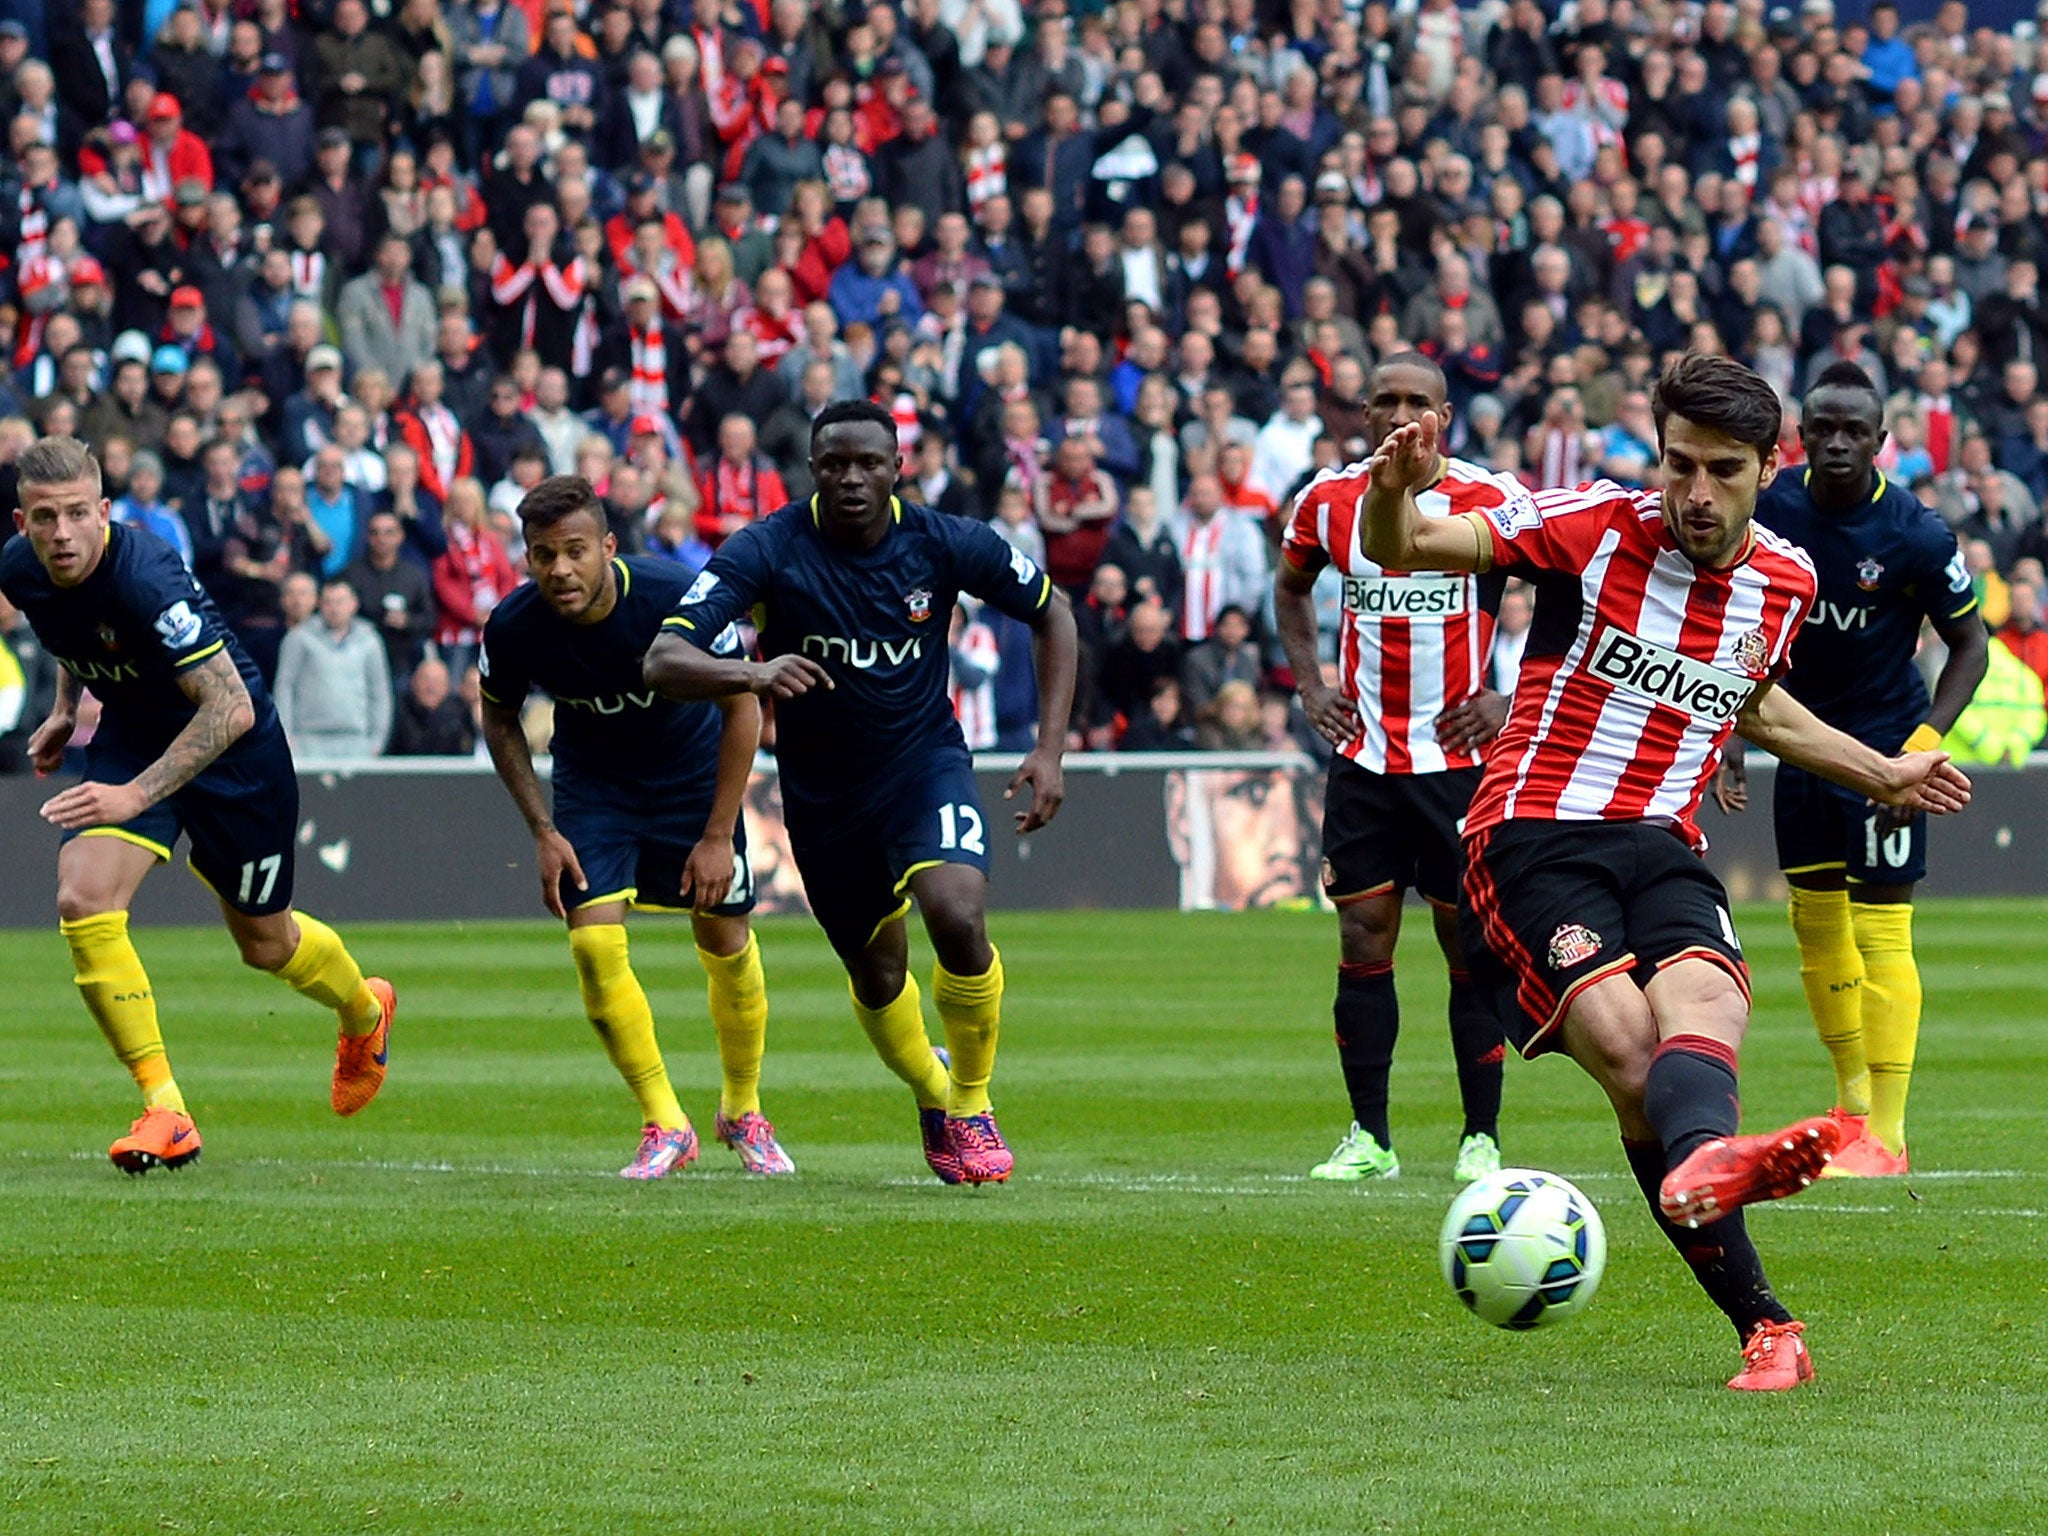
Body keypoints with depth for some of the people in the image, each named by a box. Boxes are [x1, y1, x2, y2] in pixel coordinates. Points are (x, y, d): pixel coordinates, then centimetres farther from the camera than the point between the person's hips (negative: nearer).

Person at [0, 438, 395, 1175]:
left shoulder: (145, 578, -35)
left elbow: (230, 707, -36)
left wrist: (137, 794, -39)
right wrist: (65, 708, 12)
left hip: (230, 748, -5)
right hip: (130, 734, 5)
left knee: (265, 942, 12)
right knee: (83, 900, -18)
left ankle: (365, 1010, 48)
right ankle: (163, 1109, -11)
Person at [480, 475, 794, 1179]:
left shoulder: (676, 599, -31)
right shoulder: (513, 627, -24)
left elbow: (741, 706, -16)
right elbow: (500, 720, -2)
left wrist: (718, 835, -16)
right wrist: (542, 831, -9)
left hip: (693, 771, -1)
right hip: (592, 782, 1)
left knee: (726, 945, 3)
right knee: (594, 942, -15)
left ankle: (743, 1110, 28)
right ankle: (665, 1126, -1)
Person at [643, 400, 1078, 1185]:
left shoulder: (944, 544, -13)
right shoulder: (768, 550, -17)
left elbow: (1050, 612, 5)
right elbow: (664, 662, -25)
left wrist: (1049, 750, -3)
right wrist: (753, 673, -46)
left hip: (925, 760, -1)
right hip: (822, 790, 1)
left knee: (957, 916, -26)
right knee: (877, 975, 11)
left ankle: (972, 1108, -3)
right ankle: (932, 1093, 45)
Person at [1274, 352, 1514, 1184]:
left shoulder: (1492, 500, -7)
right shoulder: (1329, 500, 3)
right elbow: (1291, 587, 23)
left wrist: (1513, 698, -6)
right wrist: (1310, 686, 11)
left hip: (1460, 756, -3)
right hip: (1364, 761, 3)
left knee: (1471, 945, 0)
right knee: (1362, 943, 0)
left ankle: (1482, 1138, 8)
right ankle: (1368, 1137, 8)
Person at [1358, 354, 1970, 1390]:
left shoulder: (1783, 581, 11)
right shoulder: (1597, 528, -4)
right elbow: (1405, 551, -7)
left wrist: (1883, 776, 41)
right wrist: (1394, 494, -30)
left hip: (1663, 849, 4)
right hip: (1533, 839, -4)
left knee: (1702, 1001, -31)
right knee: (1626, 1041, -28)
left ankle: (1700, 1164, -64)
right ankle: (1764, 1326, -41)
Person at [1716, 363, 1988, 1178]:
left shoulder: (1915, 534, -18)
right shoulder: (1770, 511, -7)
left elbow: (1970, 644, -8)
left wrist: (1922, 747, -19)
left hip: (1883, 742, -5)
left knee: (1881, 932, -9)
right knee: (1816, 922, 12)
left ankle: (1886, 1134, -7)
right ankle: (1851, 1102, 27)